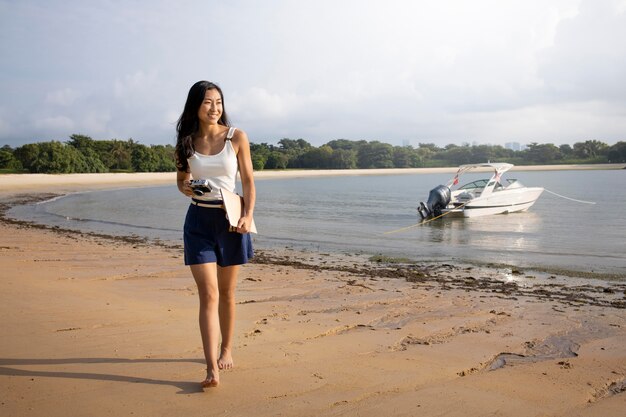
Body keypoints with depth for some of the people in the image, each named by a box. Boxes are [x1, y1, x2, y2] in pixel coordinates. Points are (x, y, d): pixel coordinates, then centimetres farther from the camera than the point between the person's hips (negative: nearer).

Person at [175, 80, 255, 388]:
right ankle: (212, 369, -8)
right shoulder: (186, 141, 3)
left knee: (227, 292, 12)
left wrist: (248, 215, -13)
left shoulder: (237, 137, -2)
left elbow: (248, 181, 0)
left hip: (230, 218, 0)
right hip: (199, 220, 0)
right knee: (208, 294, -8)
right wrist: (185, 187, -9)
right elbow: (181, 178, 15)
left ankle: (227, 349, 33)